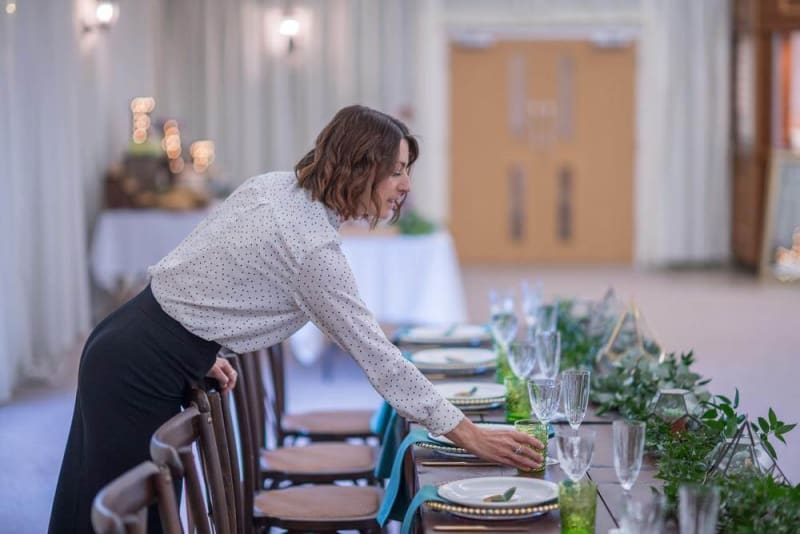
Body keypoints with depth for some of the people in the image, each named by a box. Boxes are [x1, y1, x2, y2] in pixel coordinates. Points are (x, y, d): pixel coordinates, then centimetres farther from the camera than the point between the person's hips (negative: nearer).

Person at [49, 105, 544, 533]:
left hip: (119, 345, 9)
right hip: (141, 373, -9)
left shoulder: (272, 186, 4)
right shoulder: (313, 246, -21)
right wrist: (471, 436, -17)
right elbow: (379, 358, -20)